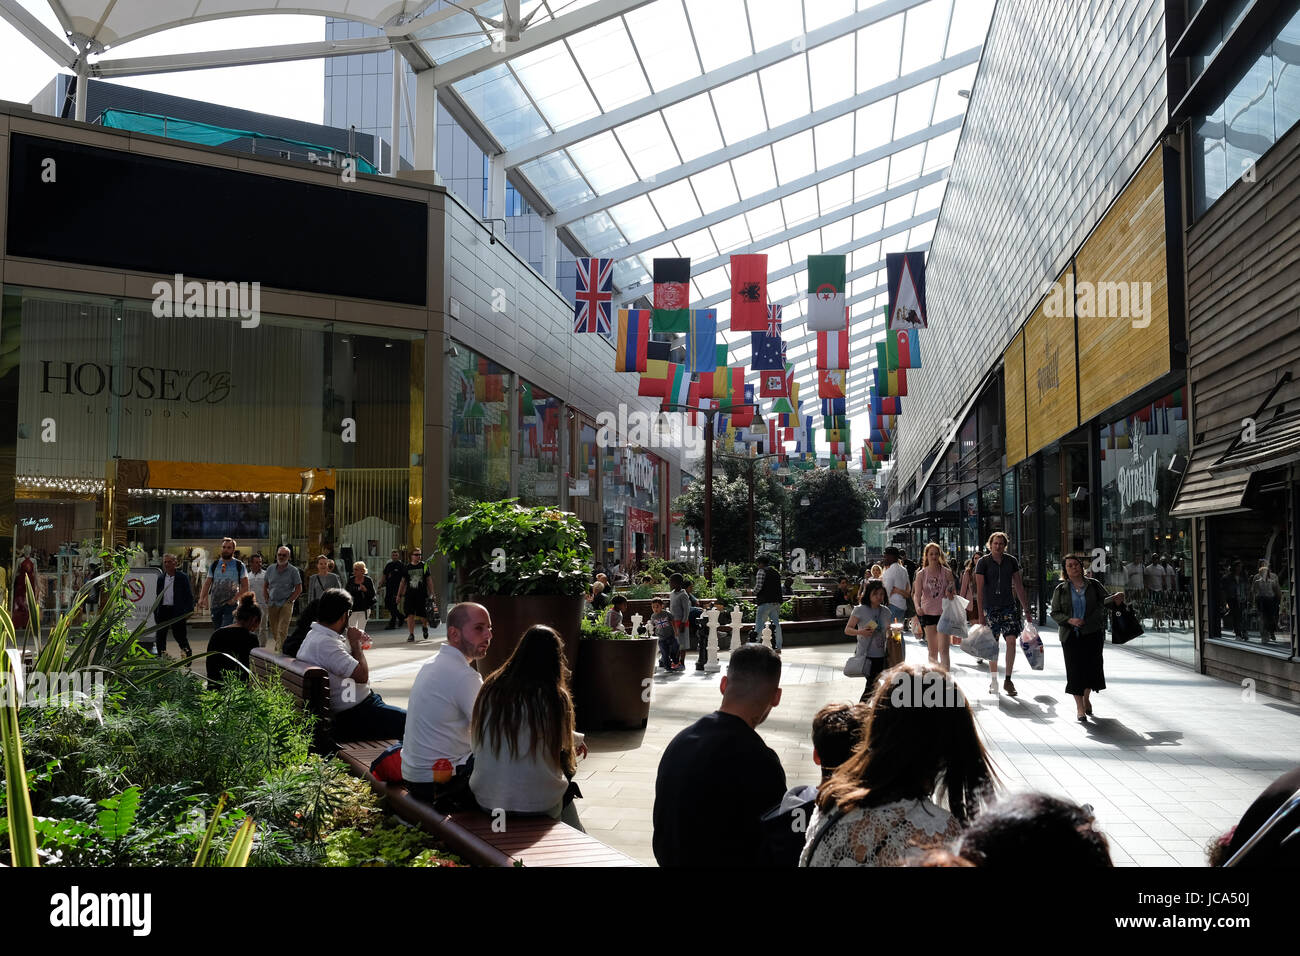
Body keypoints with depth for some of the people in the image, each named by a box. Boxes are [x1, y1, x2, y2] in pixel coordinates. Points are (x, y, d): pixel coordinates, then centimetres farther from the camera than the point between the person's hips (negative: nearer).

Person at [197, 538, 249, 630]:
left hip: (230, 605, -4)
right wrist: (201, 598, -7)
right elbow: (207, 583, 8)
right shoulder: (214, 565, 8)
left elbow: (245, 587, -1)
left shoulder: (239, 566, -1)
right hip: (215, 604, 4)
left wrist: (234, 599, -13)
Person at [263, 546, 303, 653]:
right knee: (274, 630, 13)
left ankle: (280, 651, -15)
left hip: (286, 604, -4)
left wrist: (289, 601, -9)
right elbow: (265, 586, 17)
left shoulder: (293, 571, -2)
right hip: (272, 604, 4)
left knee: (282, 630, -13)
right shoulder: (270, 569, 10)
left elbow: (299, 589, -2)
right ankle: (278, 646, 31)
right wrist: (267, 600, 6)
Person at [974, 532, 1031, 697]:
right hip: (991, 608, -2)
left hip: (1009, 606, 2)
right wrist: (981, 614, -12)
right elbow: (979, 589, -6)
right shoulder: (983, 562, -4)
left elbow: (1018, 586, 11)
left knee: (1011, 640, -11)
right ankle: (993, 679, 19)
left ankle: (1008, 680, -4)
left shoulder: (1012, 561, 5)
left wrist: (1026, 608, 9)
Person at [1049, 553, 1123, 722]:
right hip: (1070, 635, -1)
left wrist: (1116, 598, -20)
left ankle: (1086, 698, 31)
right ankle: (1079, 708, 7)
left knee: (1092, 667, 2)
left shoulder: (1093, 585, 6)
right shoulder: (1061, 590, 4)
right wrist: (1069, 620, -12)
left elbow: (1104, 600, 1)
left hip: (1092, 634, 1)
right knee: (1075, 669, -3)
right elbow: (1054, 613, 4)